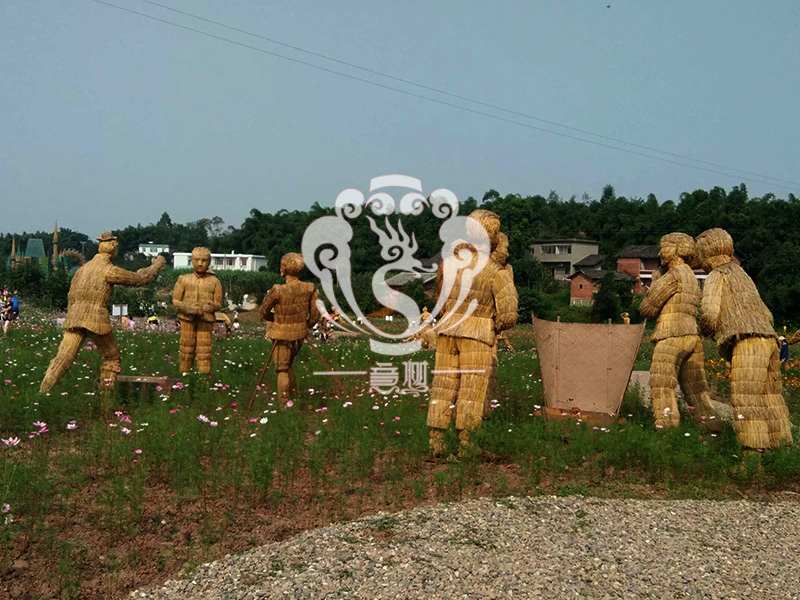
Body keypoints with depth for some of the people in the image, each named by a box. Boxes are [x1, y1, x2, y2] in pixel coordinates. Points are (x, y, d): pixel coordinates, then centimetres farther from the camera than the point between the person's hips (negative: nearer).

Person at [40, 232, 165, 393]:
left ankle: (43, 392, -8)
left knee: (63, 358, 2)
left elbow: (71, 297, 19)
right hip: (96, 319, -6)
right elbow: (138, 279, -1)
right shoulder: (109, 270, -5)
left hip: (75, 318, 6)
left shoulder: (83, 268, 17)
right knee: (111, 357, 12)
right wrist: (156, 265, 14)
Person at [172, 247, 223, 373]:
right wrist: (186, 307, -15)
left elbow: (218, 304, 8)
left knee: (204, 350, -2)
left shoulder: (214, 281, 5)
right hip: (187, 319, 1)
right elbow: (175, 300, 5)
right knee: (186, 349, 6)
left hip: (205, 320, -1)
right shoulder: (184, 279, 5)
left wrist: (212, 306, -17)